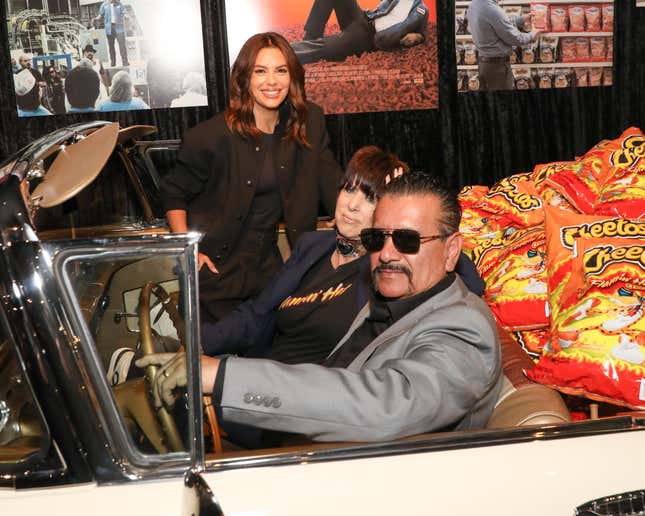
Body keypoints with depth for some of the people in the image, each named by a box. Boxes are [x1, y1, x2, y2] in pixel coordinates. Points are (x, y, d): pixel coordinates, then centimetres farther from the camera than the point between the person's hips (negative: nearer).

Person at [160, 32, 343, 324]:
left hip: (267, 263, 4)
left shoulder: (309, 123, -2)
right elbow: (174, 193, -3)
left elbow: (332, 186, -4)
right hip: (216, 266, -4)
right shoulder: (213, 135, -14)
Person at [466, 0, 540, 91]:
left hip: (483, 62, 9)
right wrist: (532, 35, 3)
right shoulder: (493, 10, -26)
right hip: (497, 65, -9)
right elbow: (515, 38, -15)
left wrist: (523, 19, 20)